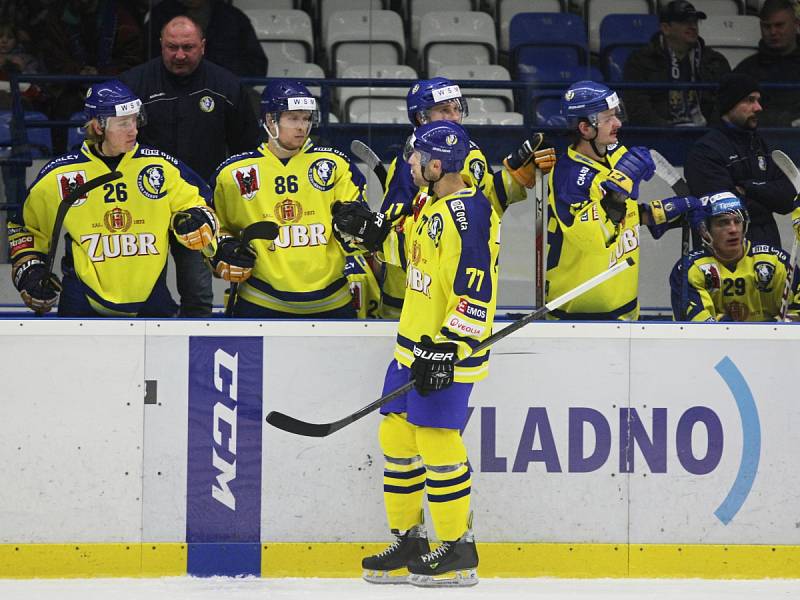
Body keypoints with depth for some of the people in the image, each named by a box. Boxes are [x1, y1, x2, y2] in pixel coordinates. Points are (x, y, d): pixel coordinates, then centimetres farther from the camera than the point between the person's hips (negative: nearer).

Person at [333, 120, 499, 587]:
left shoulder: (469, 215, -21)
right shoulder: (434, 205, 10)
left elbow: (476, 293, -24)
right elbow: (410, 249, 28)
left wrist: (447, 350, -26)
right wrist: (371, 232, 13)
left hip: (447, 351, -10)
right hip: (415, 346, 10)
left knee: (436, 444, -8)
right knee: (397, 437, 12)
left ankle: (460, 552, 2)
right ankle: (409, 542, 21)